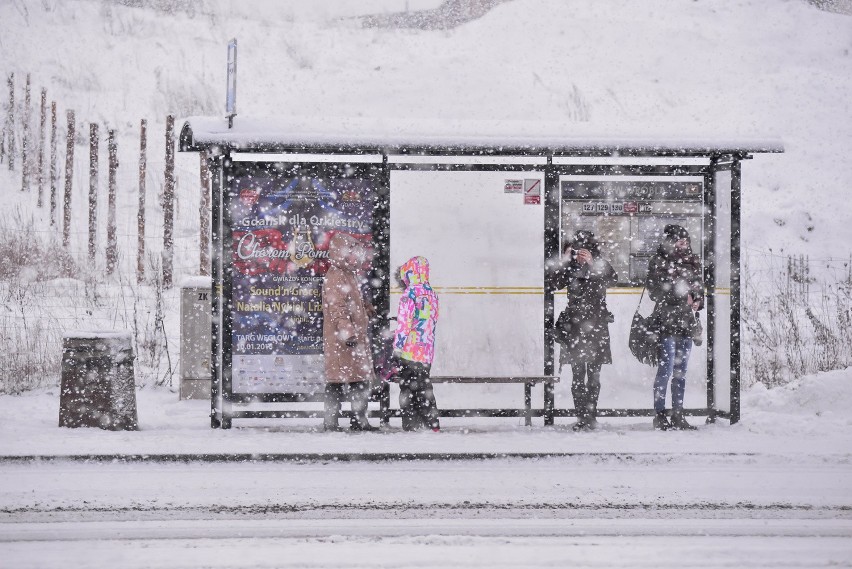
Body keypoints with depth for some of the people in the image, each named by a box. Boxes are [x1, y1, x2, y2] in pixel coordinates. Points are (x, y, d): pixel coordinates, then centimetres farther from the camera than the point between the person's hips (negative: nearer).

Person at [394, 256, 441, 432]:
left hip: (409, 350, -7)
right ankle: (432, 424, 11)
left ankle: (411, 425, -3)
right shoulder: (431, 294, 12)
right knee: (424, 386, 13)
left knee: (407, 388, -1)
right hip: (427, 351, 7)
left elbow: (404, 323, -14)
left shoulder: (410, 293, -11)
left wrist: (397, 347, -10)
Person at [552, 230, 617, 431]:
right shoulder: (571, 267, 7)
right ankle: (582, 416, 0)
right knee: (577, 373, -2)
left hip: (596, 325, -1)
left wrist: (591, 263, -22)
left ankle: (590, 416, 0)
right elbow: (557, 283, -7)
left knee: (593, 373, -2)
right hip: (574, 324, 1)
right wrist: (567, 261, -13)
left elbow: (612, 279, -15)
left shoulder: (601, 265, 4)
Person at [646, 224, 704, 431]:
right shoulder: (659, 262, -5)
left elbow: (699, 286, 22)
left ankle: (678, 415, 15)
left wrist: (698, 301, 1)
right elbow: (654, 290, -11)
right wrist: (682, 298, -16)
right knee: (666, 367, -8)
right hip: (666, 321, -6)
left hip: (686, 321, 6)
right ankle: (659, 415, -2)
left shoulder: (693, 262, 13)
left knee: (681, 370, 9)